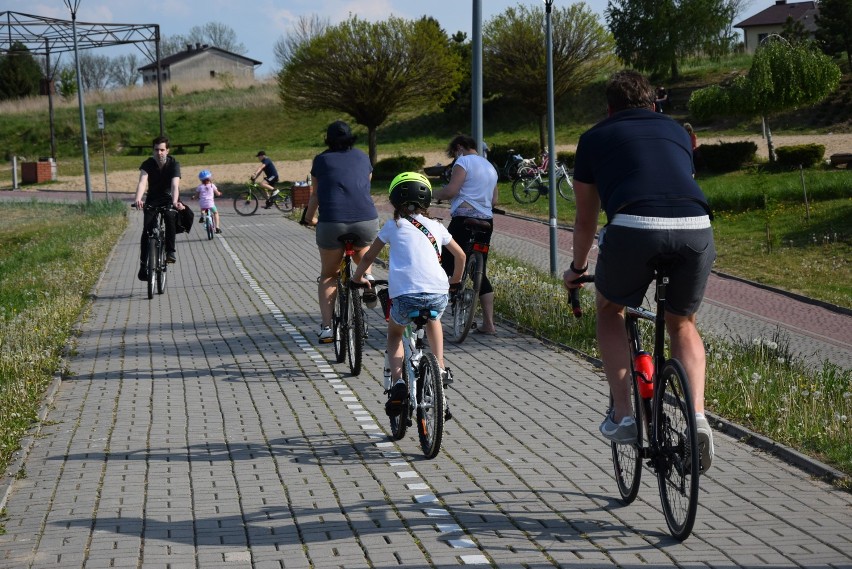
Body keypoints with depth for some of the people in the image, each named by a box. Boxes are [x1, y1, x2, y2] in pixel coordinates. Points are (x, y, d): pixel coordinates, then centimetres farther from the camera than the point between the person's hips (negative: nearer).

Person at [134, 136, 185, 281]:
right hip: (152, 200, 1)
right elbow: (142, 182, -31)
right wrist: (138, 199, -51)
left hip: (168, 199, -1)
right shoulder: (148, 164, -16)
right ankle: (143, 264, -8)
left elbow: (175, 184, -33)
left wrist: (175, 202, -52)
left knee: (170, 217, -34)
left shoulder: (174, 164, -18)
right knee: (147, 230, -16)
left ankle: (170, 251, -23)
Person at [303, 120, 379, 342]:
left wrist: (309, 218, 34)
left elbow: (315, 195, 16)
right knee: (362, 249, 37)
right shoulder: (362, 157, 17)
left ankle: (327, 327, 5)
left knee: (328, 275, 16)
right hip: (367, 222, 2)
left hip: (332, 224, -2)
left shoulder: (322, 160, 10)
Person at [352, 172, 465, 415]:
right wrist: (456, 278, 49)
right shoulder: (436, 226, 21)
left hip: (404, 295, -2)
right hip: (438, 295, 2)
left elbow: (368, 257, 20)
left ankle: (397, 382, 3)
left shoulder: (393, 226, 15)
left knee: (394, 334, 26)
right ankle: (440, 368, 26)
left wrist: (357, 277, 39)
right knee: (432, 319, 39)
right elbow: (460, 255, 31)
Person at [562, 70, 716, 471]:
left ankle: (622, 416, 19)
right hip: (696, 228, 3)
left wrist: (577, 268, 49)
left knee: (610, 310, 27)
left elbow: (585, 218, 32)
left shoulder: (595, 137, 25)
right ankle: (698, 415, 8)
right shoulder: (676, 131, 32)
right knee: (682, 324, 27)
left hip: (634, 227, -2)